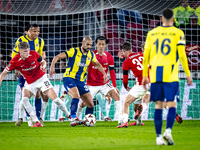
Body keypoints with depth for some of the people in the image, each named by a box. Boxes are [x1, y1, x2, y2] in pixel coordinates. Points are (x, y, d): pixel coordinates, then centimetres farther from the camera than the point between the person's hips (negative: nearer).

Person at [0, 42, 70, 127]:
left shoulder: (34, 54, -15)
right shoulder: (15, 61, -19)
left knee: (55, 99, -7)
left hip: (41, 78, 0)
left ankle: (68, 115, 17)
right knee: (24, 99, -25)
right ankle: (36, 122, -20)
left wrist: (43, 66, -18)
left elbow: (43, 62, 4)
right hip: (30, 83, 0)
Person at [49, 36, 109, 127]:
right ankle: (73, 119, -34)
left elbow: (97, 64, 27)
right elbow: (57, 57, -15)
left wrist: (104, 74, 16)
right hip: (69, 78, -6)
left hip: (81, 81, 6)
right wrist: (52, 66, -30)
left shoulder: (91, 55, 6)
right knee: (76, 96, -33)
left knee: (90, 104, 1)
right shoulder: (74, 51, -11)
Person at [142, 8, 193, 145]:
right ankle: (168, 130, -23)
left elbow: (146, 55, 10)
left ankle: (159, 136, 4)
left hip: (155, 75, 3)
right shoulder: (178, 33, 1)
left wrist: (145, 76, 17)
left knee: (158, 105, 8)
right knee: (172, 104, -1)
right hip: (170, 75, -3)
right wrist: (188, 75, 3)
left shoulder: (152, 33, 11)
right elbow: (182, 55, -4)